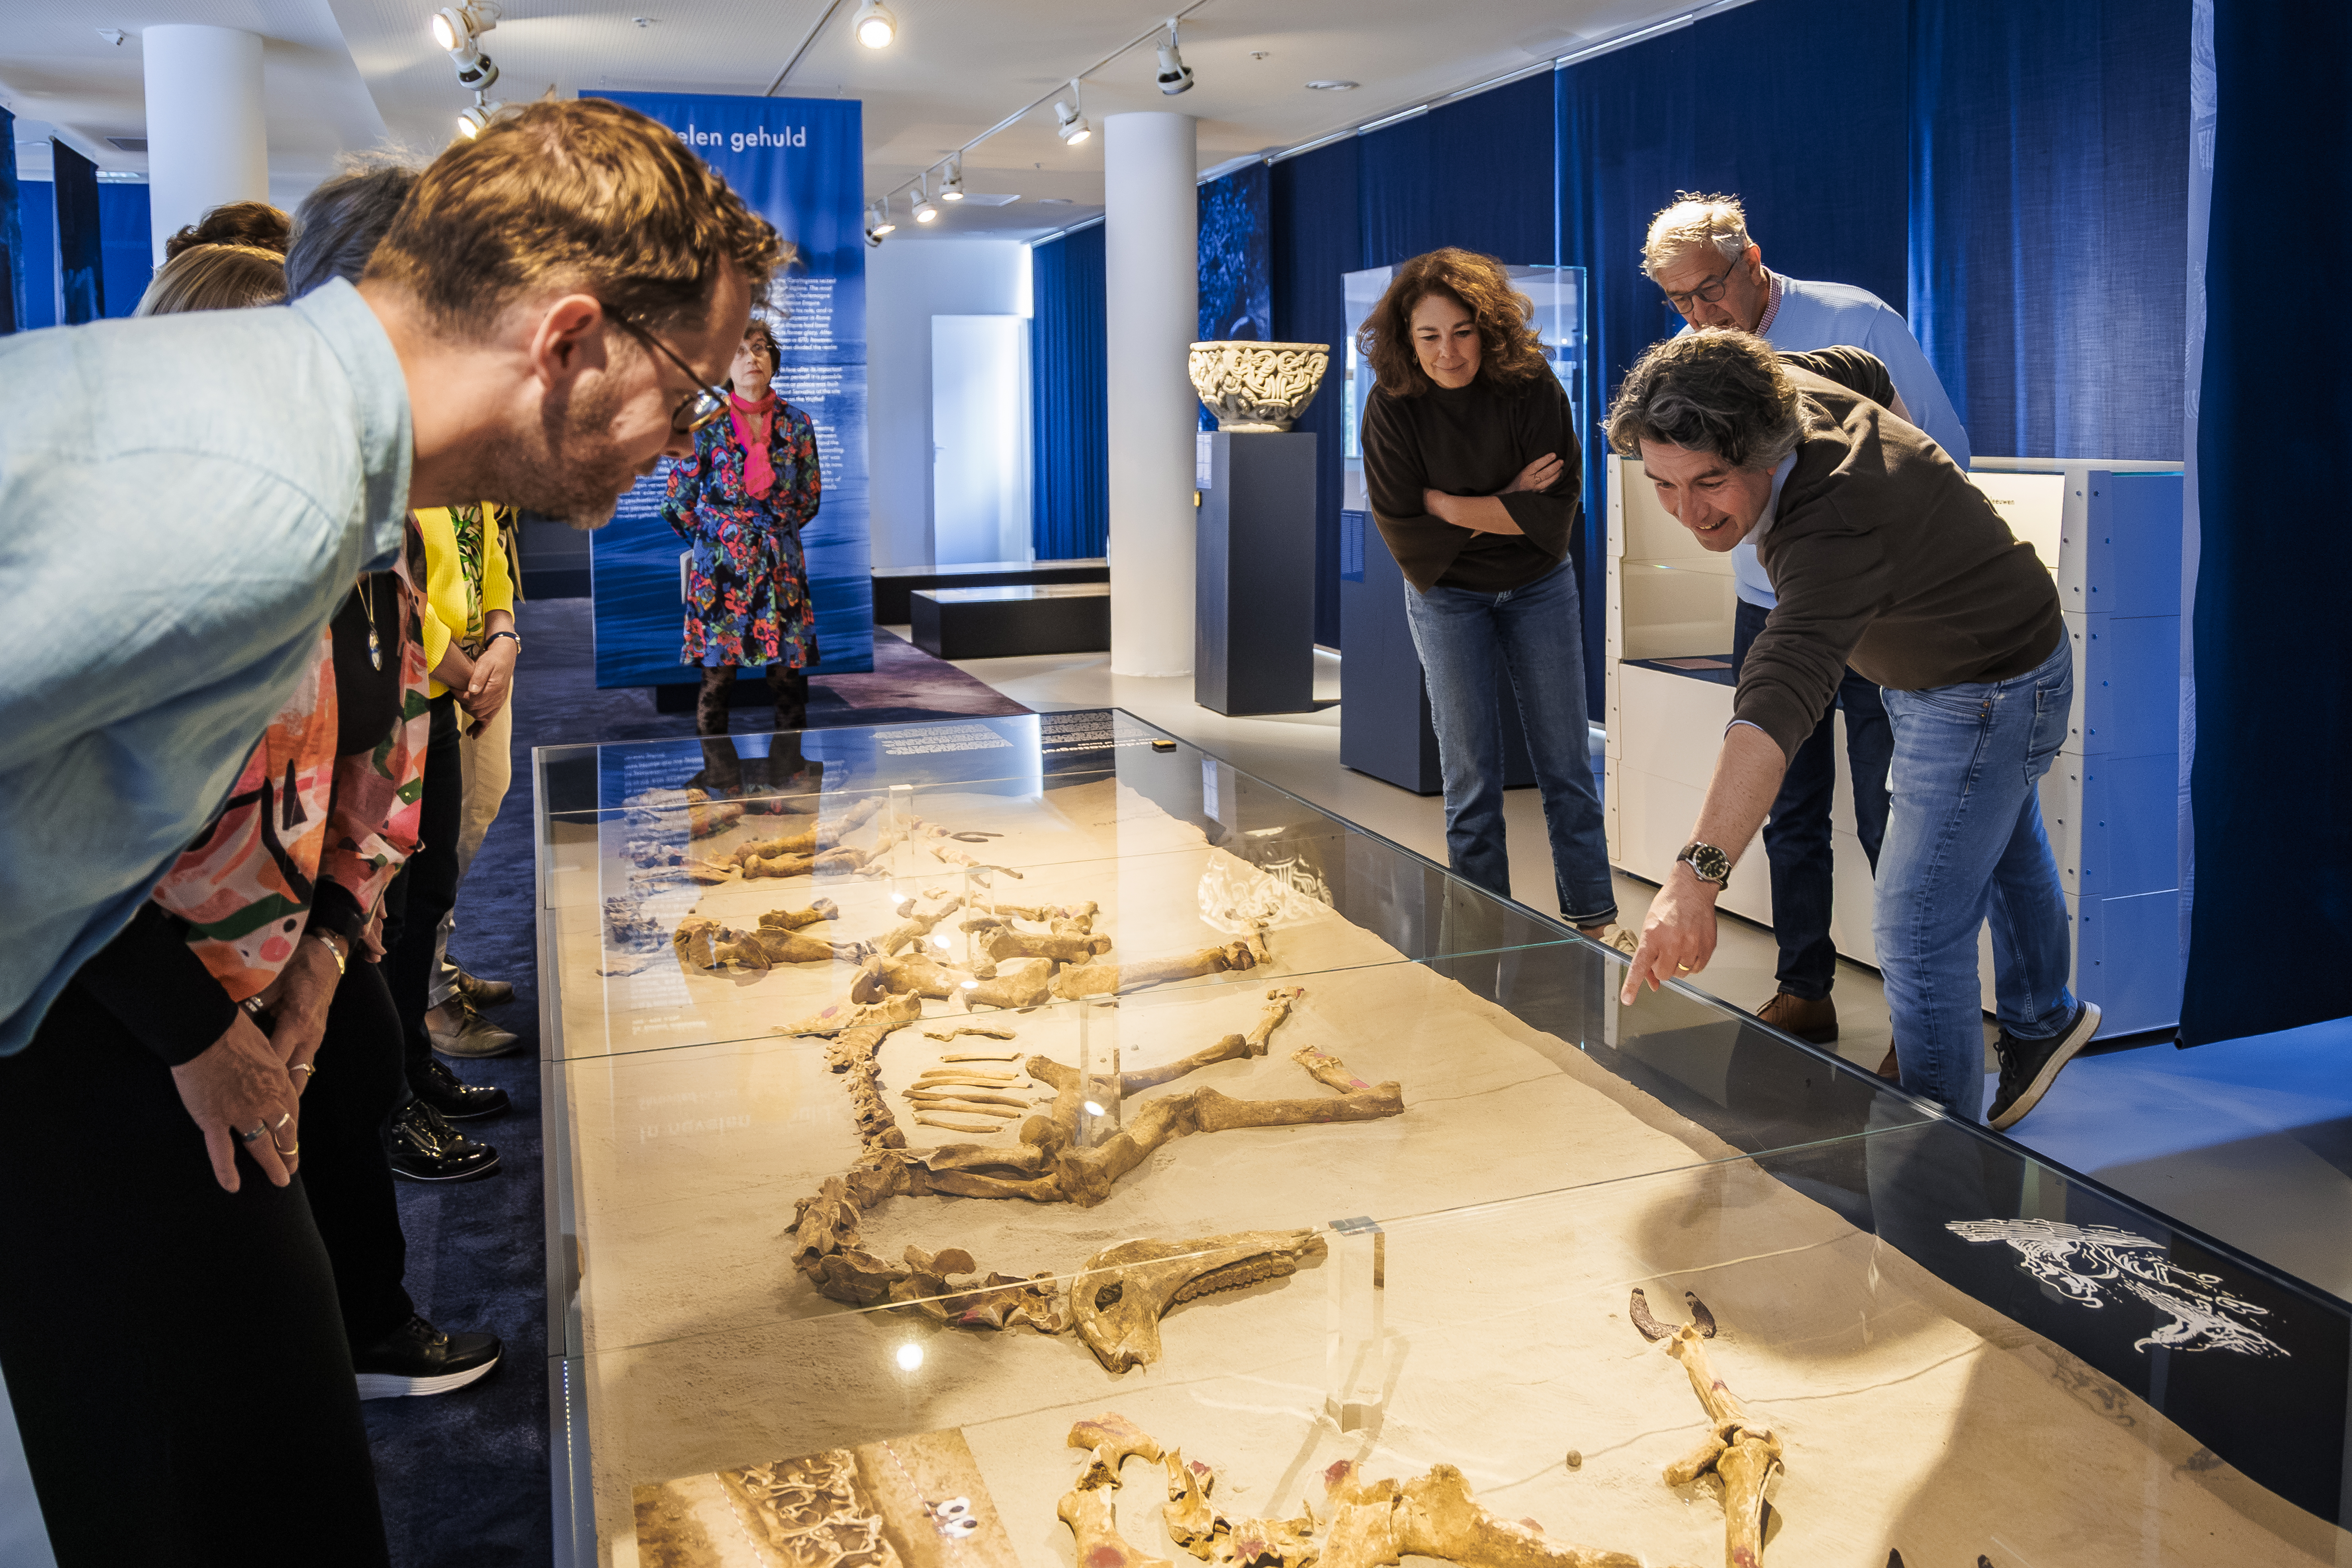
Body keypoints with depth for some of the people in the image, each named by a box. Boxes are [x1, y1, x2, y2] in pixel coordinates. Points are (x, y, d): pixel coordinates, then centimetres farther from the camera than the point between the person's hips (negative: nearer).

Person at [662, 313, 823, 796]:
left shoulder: (796, 424, 4)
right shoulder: (705, 425, -3)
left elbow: (809, 499, 16)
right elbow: (679, 505, 5)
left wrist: (775, 532, 11)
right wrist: (720, 538, 9)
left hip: (782, 565, 2)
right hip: (720, 567, -2)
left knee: (789, 672, 1)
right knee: (717, 674, -1)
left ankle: (789, 770, 14)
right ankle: (720, 778, 11)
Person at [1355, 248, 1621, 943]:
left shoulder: (1531, 385, -16)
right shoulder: (1393, 407, -15)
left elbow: (1558, 507, -19)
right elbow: (1403, 530, -15)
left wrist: (1448, 505, -21)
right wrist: (1508, 507, -16)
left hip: (1539, 586, 1)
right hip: (1447, 597, -1)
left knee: (1567, 760, 7)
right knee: (1470, 768, 4)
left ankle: (1594, 916, 19)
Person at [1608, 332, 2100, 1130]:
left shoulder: (1836, 530, -45)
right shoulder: (1793, 385, -18)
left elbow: (1778, 702, -61)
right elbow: (1867, 372, 7)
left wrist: (1697, 876, -72)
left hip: (1991, 693, -10)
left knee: (1918, 936, -11)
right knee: (2003, 845, 31)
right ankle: (2041, 1021, 57)